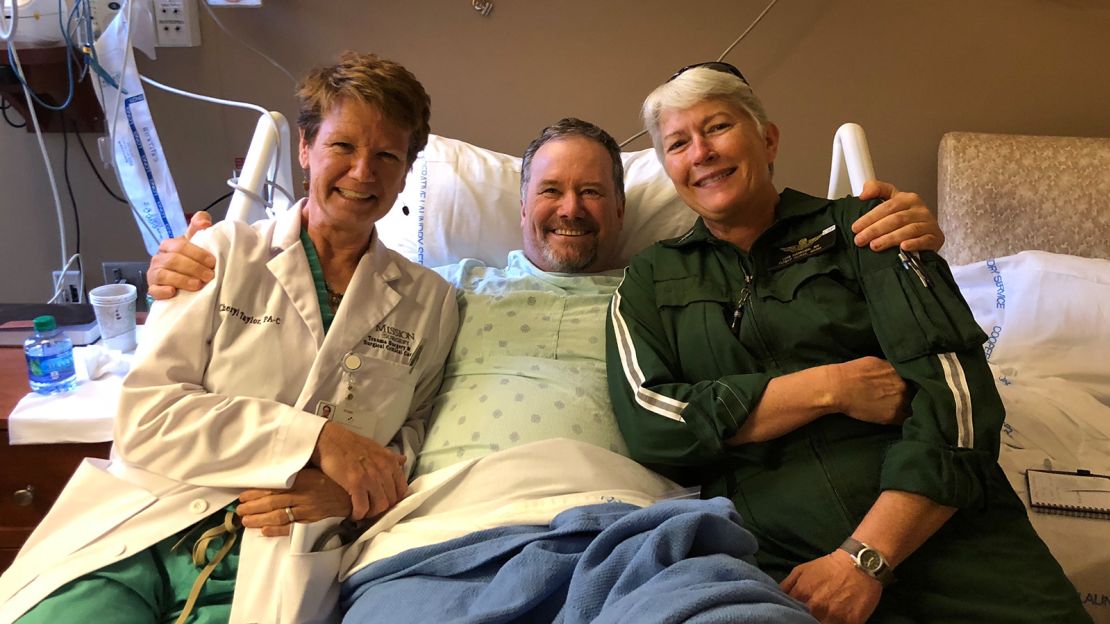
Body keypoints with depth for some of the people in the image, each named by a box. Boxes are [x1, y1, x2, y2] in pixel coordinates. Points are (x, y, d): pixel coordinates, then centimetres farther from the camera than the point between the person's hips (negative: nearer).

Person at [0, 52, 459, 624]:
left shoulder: (430, 302, 10)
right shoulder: (226, 253, 6)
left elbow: (413, 448, 11)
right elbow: (143, 415, -3)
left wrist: (346, 492, -11)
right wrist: (317, 439, -12)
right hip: (138, 537, 1)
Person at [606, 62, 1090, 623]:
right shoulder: (651, 280, 16)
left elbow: (956, 388, -1)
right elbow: (649, 423, -1)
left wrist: (864, 558, -14)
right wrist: (832, 387, -6)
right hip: (776, 559, 0)